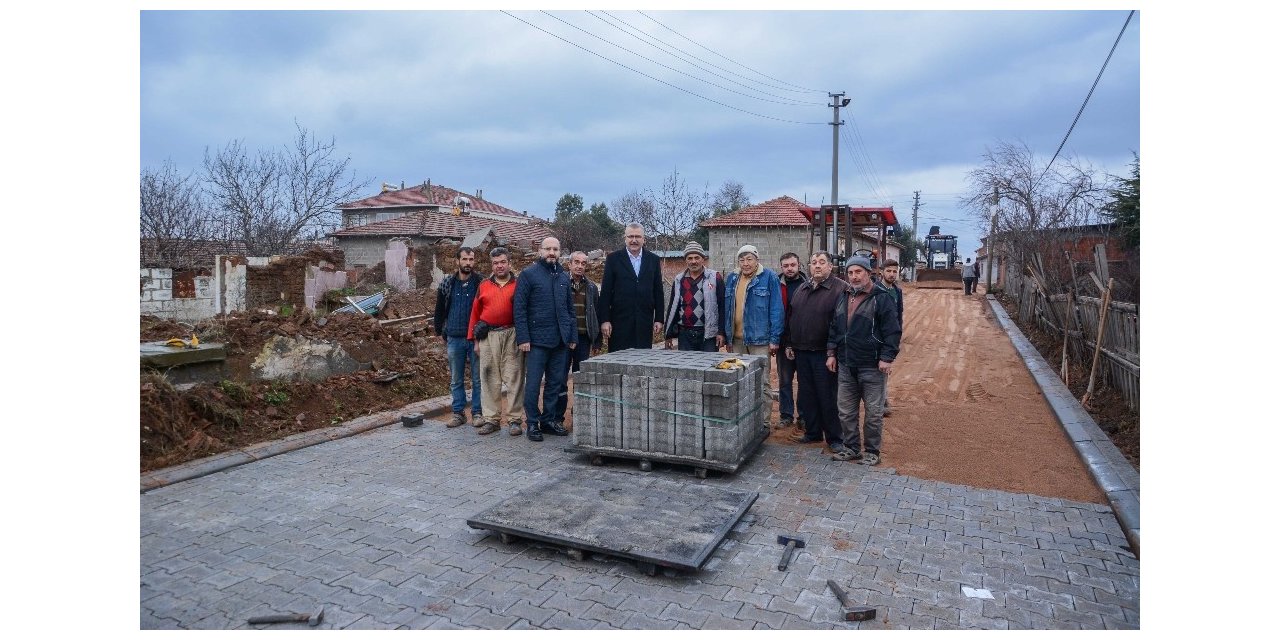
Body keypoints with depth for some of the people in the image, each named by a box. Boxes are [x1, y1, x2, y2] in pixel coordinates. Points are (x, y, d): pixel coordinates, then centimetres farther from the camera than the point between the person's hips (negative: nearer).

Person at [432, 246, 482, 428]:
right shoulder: (447, 283, 5)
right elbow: (440, 309, 13)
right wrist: (440, 332, 11)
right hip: (454, 339, 2)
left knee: (478, 379, 4)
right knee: (456, 379, 9)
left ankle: (477, 412, 14)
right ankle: (458, 413, 19)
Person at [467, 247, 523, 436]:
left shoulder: (519, 284, 5)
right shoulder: (484, 286, 13)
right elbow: (476, 313, 14)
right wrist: (475, 339, 9)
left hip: (512, 335, -2)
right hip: (488, 337, 3)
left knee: (513, 378, -1)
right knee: (490, 379, 5)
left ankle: (514, 419, 6)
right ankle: (492, 419, 12)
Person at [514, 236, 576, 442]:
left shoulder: (564, 277, 14)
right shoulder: (528, 274, -2)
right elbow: (519, 308, -7)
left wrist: (573, 336, 11)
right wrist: (523, 338, -13)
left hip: (561, 341, 5)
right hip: (537, 340, -5)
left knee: (556, 383, 10)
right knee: (533, 384, -1)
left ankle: (550, 419, 21)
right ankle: (532, 423, 9)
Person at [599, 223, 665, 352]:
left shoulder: (653, 259, 9)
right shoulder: (613, 259, 2)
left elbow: (658, 291, 9)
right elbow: (605, 292, 0)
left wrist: (659, 319, 5)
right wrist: (604, 320, -6)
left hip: (645, 322, 2)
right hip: (620, 321, -2)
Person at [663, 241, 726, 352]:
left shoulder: (715, 277, -1)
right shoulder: (679, 280, 10)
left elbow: (722, 306, -3)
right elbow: (672, 307, 14)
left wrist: (721, 332, -9)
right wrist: (669, 334, 11)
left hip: (708, 334, -3)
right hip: (684, 334, 3)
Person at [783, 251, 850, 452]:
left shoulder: (841, 289, -8)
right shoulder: (801, 289, 14)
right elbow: (791, 319, 19)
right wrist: (788, 344, 15)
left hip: (824, 354, -6)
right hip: (801, 353, 6)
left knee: (828, 397, 1)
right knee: (807, 396, 14)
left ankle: (835, 438, 13)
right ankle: (813, 432, 28)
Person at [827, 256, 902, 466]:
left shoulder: (881, 298, -7)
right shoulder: (844, 298, 12)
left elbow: (893, 331, -10)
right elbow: (834, 329, 18)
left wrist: (887, 358, -15)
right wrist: (832, 353, 12)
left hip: (871, 367, -6)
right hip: (845, 366, 6)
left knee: (873, 413, 5)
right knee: (845, 411, 11)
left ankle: (873, 452, 17)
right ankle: (852, 448, 24)